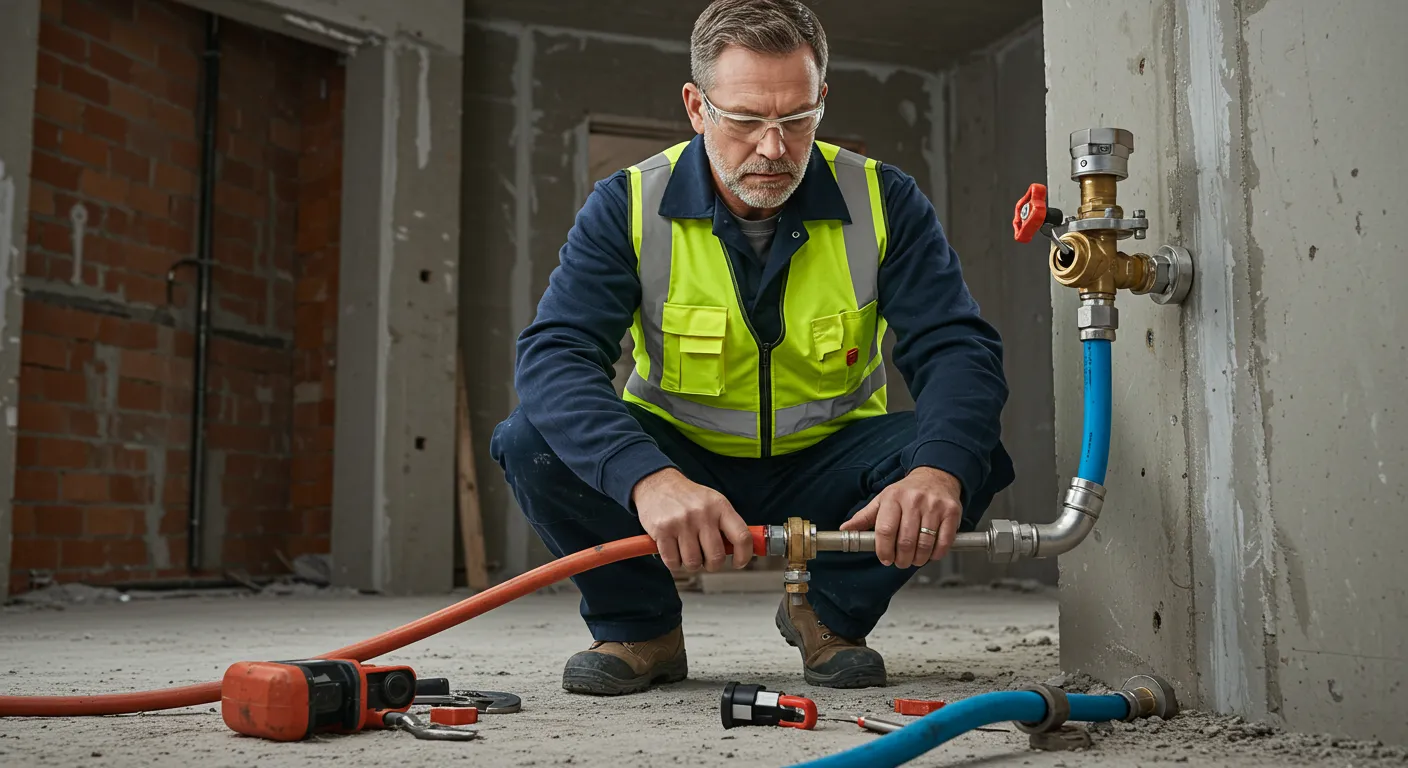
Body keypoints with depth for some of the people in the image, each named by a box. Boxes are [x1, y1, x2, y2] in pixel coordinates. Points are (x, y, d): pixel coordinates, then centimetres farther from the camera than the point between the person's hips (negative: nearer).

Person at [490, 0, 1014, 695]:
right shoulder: (630, 206, -14)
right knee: (533, 442, -28)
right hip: (677, 460, -1)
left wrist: (939, 470, -42)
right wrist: (650, 479, -47)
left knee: (972, 456, -26)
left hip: (826, 469, 1)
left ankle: (830, 613, 2)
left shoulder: (883, 201, -10)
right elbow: (553, 356, -26)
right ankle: (639, 626, 0)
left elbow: (958, 349, -17)